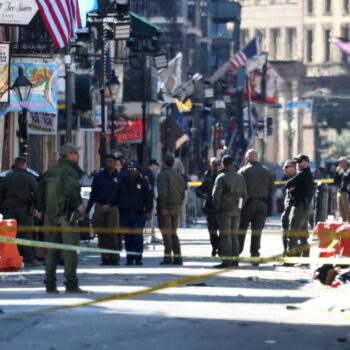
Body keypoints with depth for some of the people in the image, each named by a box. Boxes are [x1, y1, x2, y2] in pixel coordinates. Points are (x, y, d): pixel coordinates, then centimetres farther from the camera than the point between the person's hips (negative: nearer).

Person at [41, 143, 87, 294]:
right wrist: (78, 205, -14)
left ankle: (50, 284, 10)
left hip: (51, 213, 8)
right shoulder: (69, 171, -12)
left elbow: (41, 188, 18)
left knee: (52, 249, 11)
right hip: (66, 213, -8)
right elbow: (71, 189, -26)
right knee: (70, 248, -6)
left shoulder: (51, 171, 14)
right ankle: (71, 284, -9)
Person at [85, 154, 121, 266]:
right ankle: (105, 258, 5)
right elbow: (93, 194, 14)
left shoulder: (119, 177, 7)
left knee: (112, 233, -12)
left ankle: (114, 257, -5)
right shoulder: (98, 176, 12)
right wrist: (87, 210, 8)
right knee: (102, 234, 0)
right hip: (100, 207, 2)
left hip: (113, 208, -2)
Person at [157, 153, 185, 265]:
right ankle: (177, 257, 10)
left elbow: (162, 192, -19)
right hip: (176, 208, 7)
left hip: (165, 208, -7)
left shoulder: (163, 175, -10)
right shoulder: (179, 176, 14)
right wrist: (178, 204, 15)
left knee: (166, 233, -4)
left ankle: (168, 256, -7)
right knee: (173, 233, 13)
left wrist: (162, 207, -19)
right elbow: (182, 194, 14)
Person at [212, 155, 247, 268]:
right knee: (234, 235, 13)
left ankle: (226, 260, -10)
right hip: (236, 211, 6)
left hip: (224, 210, -6)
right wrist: (240, 207, 15)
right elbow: (244, 195, 12)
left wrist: (216, 208, -2)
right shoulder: (240, 178, 10)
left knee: (225, 235, -5)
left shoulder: (221, 177, -10)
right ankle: (234, 259, 14)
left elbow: (216, 195, -13)